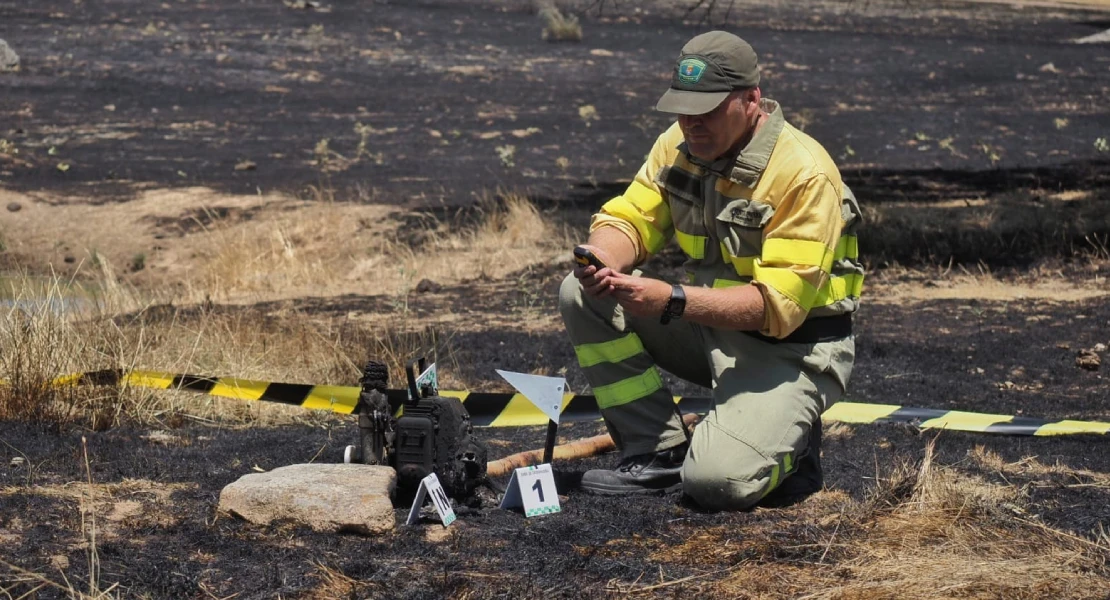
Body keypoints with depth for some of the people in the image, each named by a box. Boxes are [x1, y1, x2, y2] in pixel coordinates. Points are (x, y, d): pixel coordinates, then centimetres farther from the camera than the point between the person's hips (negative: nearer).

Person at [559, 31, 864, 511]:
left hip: (791, 348, -7)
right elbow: (628, 220, -1)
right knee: (582, 297, -12)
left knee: (718, 481, -28)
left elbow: (778, 305, -28)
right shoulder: (680, 145, -2)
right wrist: (603, 262, -26)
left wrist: (672, 301, -38)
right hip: (711, 323, 7)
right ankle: (659, 453, -4)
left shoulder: (803, 173, -23)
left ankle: (789, 442, 7)